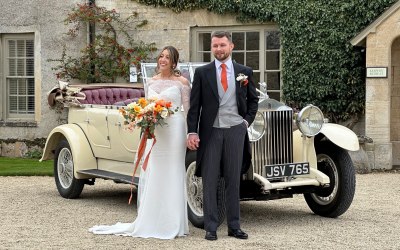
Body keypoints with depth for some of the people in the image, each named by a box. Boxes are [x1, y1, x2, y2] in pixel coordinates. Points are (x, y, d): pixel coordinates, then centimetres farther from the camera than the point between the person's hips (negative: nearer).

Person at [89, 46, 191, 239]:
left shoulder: (182, 82, 0)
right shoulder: (150, 82, 14)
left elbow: (188, 109, -1)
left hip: (174, 130, -4)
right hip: (153, 131, 5)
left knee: (172, 174, -2)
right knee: (150, 174, 3)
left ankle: (172, 224, 5)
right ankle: (150, 222, 11)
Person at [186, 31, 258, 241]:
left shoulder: (245, 72, 7)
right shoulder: (202, 72, 3)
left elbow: (253, 100, 18)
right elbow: (194, 105, 1)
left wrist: (247, 121, 5)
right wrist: (192, 132, -7)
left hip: (236, 131, 1)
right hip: (210, 131, -1)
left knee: (233, 180, 6)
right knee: (209, 181, 1)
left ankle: (234, 226, 12)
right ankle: (211, 227, 7)